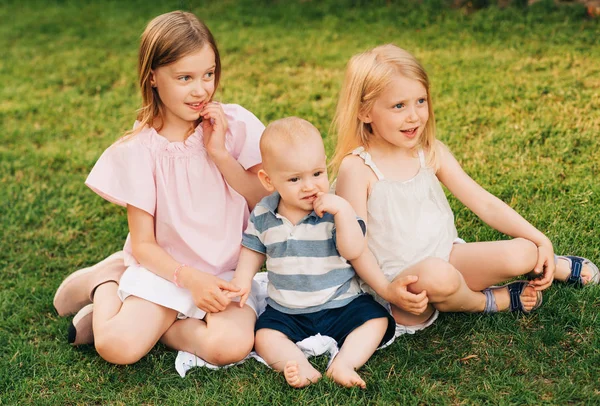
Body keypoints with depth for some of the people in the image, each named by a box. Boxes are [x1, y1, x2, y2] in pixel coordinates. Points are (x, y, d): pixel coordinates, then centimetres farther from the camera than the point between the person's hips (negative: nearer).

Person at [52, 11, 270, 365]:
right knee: (117, 346, -24)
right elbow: (143, 244, -4)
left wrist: (220, 154, -17)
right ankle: (106, 281, 8)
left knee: (231, 345, -29)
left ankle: (153, 325, -3)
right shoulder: (140, 149, -6)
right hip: (167, 268, 0)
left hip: (228, 273, 1)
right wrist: (190, 278, -20)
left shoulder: (235, 125, -5)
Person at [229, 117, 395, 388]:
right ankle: (303, 368, -36)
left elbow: (354, 251, -21)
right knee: (264, 338, -20)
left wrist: (343, 210, -29)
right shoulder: (262, 215, -3)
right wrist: (243, 278, -5)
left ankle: (343, 364, -30)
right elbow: (252, 249, 13)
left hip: (340, 303, -1)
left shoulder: (334, 210, -10)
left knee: (377, 320, -19)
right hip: (286, 311, 2)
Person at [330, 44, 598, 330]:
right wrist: (387, 290, -30)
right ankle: (489, 301, -6)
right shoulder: (356, 168, -13)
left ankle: (554, 266, 21)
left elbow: (485, 204, 6)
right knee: (436, 275, -38)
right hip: (400, 285, -5)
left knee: (522, 253, -15)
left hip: (448, 257, 5)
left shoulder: (431, 153, 3)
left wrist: (541, 241, 0)